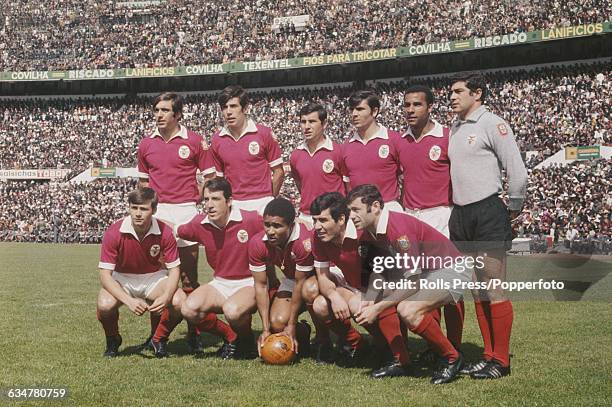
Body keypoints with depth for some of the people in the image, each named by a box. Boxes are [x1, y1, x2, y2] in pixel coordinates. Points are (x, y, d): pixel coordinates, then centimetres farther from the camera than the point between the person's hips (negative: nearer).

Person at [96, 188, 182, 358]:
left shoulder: (164, 232, -19)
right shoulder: (114, 232, -23)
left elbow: (174, 269, -12)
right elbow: (105, 275, -22)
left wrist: (165, 297, -32)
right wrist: (129, 301, -35)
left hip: (154, 277, 1)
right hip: (122, 279, -1)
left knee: (179, 302, -27)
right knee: (105, 305, -33)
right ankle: (113, 340, 3)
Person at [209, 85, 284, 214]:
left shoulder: (264, 133, -2)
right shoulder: (217, 139, 6)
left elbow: (278, 172, 3)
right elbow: (218, 176, 14)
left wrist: (269, 200, 3)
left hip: (261, 204, -2)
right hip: (232, 206, 2)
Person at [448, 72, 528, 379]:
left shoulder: (492, 124, -7)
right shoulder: (455, 128, 15)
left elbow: (517, 172, -10)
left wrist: (512, 210, -6)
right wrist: (456, 211, 13)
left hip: (488, 213, -8)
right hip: (461, 216, 8)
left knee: (493, 289, -5)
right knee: (477, 290, 11)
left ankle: (501, 361, 2)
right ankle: (489, 355, 19)